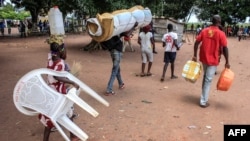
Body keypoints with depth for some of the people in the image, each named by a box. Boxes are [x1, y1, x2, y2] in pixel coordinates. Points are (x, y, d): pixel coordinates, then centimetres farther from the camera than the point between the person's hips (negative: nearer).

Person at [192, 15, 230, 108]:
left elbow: (196, 43, -1)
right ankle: (203, 101, 7)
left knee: (205, 77, 23)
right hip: (213, 60, -5)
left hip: (203, 58, 5)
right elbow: (225, 49, -11)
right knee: (208, 80, 1)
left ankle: (204, 98, 31)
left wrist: (195, 55, 6)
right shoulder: (221, 33, -10)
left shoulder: (204, 31, 1)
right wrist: (227, 62, -4)